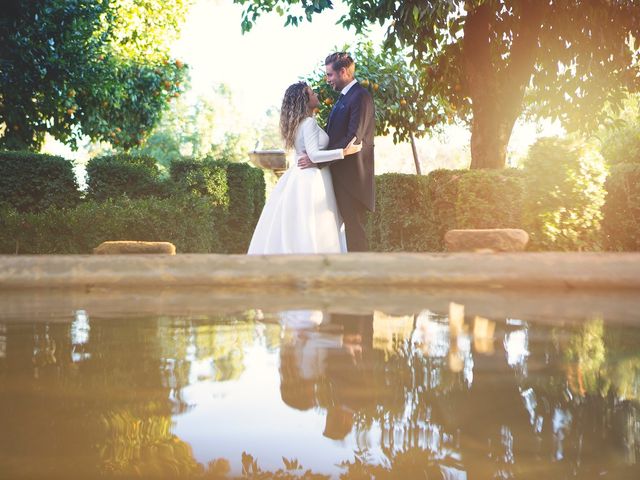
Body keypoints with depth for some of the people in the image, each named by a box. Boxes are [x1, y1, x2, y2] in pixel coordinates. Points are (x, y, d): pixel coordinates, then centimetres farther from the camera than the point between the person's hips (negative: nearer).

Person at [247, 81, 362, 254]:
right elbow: (314, 155, -23)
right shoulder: (309, 122, -14)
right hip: (311, 180, -9)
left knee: (292, 230, 9)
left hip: (298, 177, 9)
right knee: (312, 231, -6)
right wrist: (344, 151, -27)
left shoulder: (297, 122, 14)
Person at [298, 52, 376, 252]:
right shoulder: (343, 98, 19)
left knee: (353, 230, -8)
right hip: (339, 177, 10)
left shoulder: (360, 97, -12)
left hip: (352, 179, -10)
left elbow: (353, 139, -20)